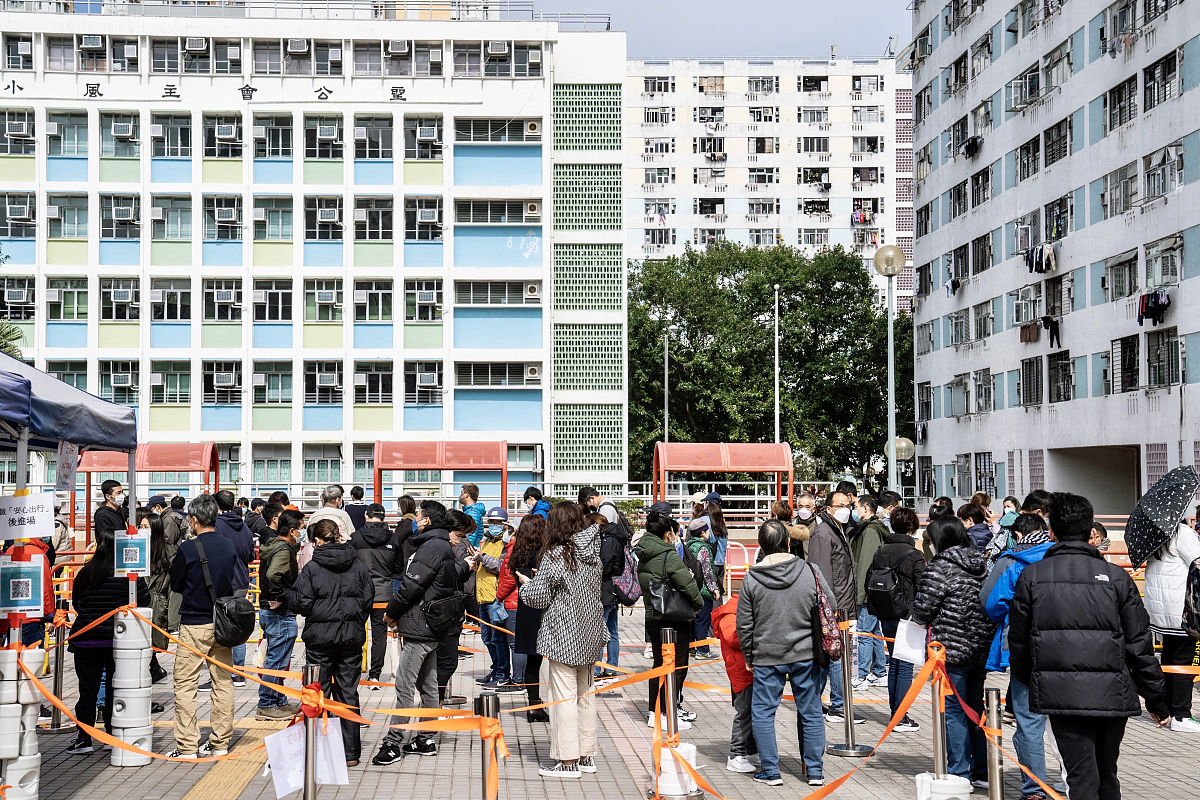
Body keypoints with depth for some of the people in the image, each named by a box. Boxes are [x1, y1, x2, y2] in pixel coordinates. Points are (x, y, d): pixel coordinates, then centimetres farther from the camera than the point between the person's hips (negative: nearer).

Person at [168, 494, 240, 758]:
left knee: (185, 684, 1)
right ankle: (220, 743, 15)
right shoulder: (229, 546, 3)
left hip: (194, 625, -5)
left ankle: (187, 746, 1)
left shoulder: (188, 549, -11)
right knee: (223, 682, 10)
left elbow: (175, 585, 0)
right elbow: (240, 582, 10)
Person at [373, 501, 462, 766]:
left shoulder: (430, 548, -16)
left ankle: (394, 742, -5)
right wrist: (399, 613, 11)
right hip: (434, 628, 11)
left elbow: (411, 586, -19)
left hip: (419, 628, -11)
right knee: (428, 685, 14)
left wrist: (391, 612, -4)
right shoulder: (443, 547, 15)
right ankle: (426, 739, 21)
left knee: (404, 685, -7)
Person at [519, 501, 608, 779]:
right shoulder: (592, 552, 4)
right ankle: (586, 755, 22)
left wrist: (526, 583, 9)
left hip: (563, 635, -7)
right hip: (589, 631, 7)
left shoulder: (554, 556, -14)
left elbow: (539, 598, -12)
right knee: (585, 693, 15)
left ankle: (568, 761, 1)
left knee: (564, 696, -2)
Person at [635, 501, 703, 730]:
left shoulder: (642, 556, 5)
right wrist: (698, 604, -5)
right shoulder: (669, 557, -20)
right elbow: (688, 585, -24)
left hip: (652, 617, 8)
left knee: (659, 664, 18)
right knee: (677, 666, 2)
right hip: (675, 619, -8)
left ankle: (654, 712, 24)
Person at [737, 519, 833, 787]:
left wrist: (748, 657, 11)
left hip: (767, 657, -2)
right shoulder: (810, 571, -6)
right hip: (806, 654, 2)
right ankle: (815, 771, 17)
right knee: (810, 712, 11)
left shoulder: (752, 579, -8)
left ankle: (770, 771, 9)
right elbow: (830, 608, 2)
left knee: (762, 713, 10)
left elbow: (744, 624, -2)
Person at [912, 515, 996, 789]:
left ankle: (960, 774, 4)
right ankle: (983, 772, 21)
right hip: (982, 650, 7)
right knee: (975, 708, 15)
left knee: (953, 710, 1)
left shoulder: (941, 568, -14)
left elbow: (921, 611, -13)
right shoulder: (983, 565, 8)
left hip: (951, 650, -7)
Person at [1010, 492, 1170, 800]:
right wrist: (1157, 699, 9)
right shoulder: (1117, 577, 0)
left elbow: (1018, 642, 5)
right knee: (1106, 775, 19)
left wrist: (1029, 682, 23)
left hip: (1060, 694, -1)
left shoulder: (1031, 576, 0)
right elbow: (1139, 644, 1)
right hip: (1113, 694, 1)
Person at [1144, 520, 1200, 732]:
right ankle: (1181, 716, -2)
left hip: (1159, 608, 9)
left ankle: (1167, 709, 21)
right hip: (1180, 610, -8)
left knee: (1168, 655, 16)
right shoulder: (1183, 533, -14)